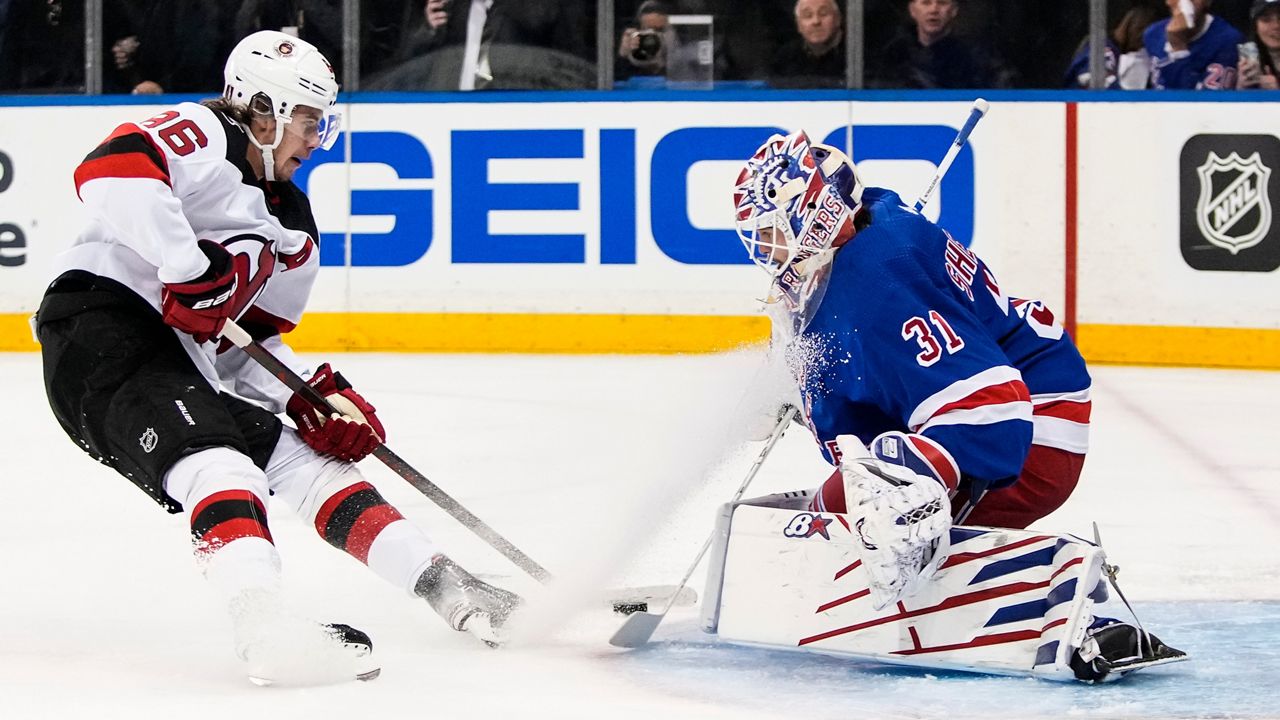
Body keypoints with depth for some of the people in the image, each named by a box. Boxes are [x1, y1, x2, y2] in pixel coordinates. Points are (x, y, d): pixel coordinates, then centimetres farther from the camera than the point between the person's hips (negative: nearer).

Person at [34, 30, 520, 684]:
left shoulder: (292, 233, 20)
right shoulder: (201, 136, -7)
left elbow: (249, 347, 22)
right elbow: (110, 172, -27)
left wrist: (315, 398, 3)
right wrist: (187, 266, -28)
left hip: (182, 361, 10)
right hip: (98, 325, -10)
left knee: (309, 454, 8)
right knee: (214, 454, -29)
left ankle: (447, 588, 10)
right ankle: (264, 624, -48)